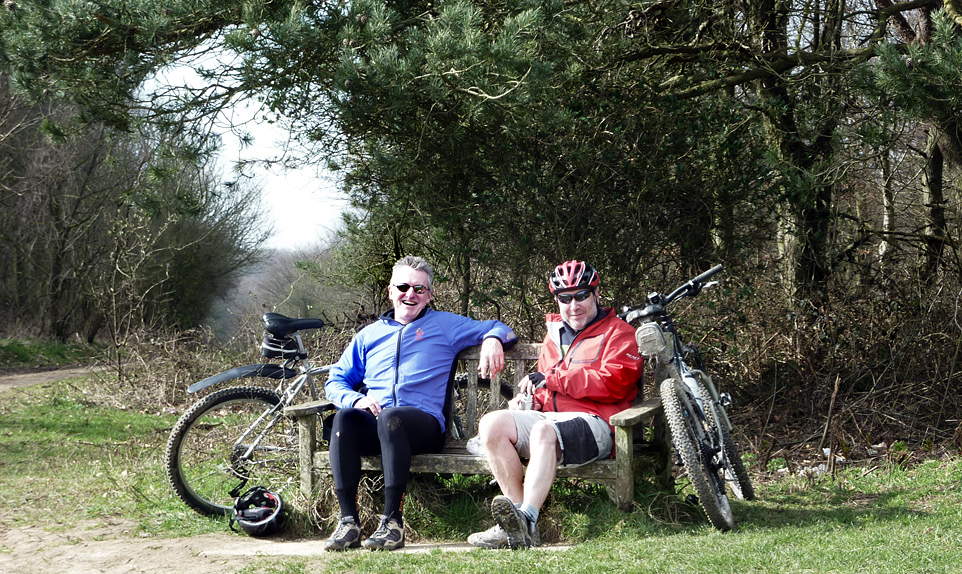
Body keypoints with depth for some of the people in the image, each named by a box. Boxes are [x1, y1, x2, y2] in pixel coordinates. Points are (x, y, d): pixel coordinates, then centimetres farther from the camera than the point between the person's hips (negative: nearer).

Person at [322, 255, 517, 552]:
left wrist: (493, 340, -4)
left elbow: (500, 329, 22)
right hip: (374, 425, 3)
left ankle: (392, 521, -38)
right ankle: (348, 522, -35)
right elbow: (335, 380, 22)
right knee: (345, 416, -33)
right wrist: (356, 399, -1)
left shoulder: (445, 325, 22)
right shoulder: (369, 335, 28)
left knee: (391, 416, -38)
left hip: (424, 423, -2)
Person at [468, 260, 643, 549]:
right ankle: (517, 525, -28)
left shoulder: (618, 333, 7)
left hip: (593, 421, -6)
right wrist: (527, 396, 9)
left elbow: (612, 384, -10)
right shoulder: (554, 333, 28)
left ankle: (526, 520, -50)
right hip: (548, 415, 6)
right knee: (492, 424, -23)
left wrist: (550, 378, -8)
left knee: (543, 431, -39)